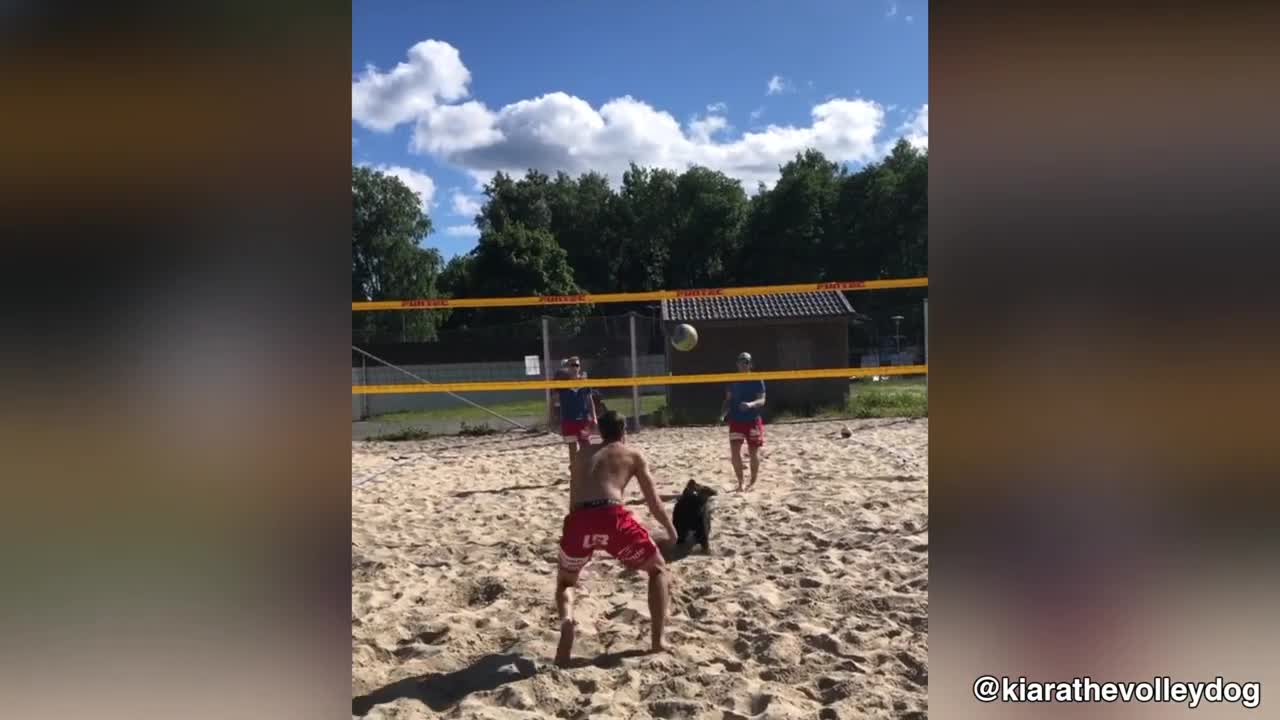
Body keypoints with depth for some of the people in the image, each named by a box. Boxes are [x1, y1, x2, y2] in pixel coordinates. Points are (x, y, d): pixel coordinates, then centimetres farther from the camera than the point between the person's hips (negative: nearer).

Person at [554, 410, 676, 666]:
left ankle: (566, 620, -3)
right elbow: (654, 502, 21)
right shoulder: (633, 455, 21)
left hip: (578, 520, 3)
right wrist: (672, 532, 39)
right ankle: (658, 642, 16)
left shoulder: (583, 454, 31)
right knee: (658, 570, 23)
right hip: (612, 517, -2)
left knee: (565, 582, 29)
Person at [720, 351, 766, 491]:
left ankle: (753, 482, 18)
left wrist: (750, 404, -32)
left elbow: (762, 400, -11)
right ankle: (740, 482, 9)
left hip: (753, 421, -3)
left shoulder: (757, 380, -4)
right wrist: (723, 414, -5)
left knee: (753, 453, 4)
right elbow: (728, 400, 11)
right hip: (736, 421, 3)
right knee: (734, 452, -4)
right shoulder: (733, 381, 7)